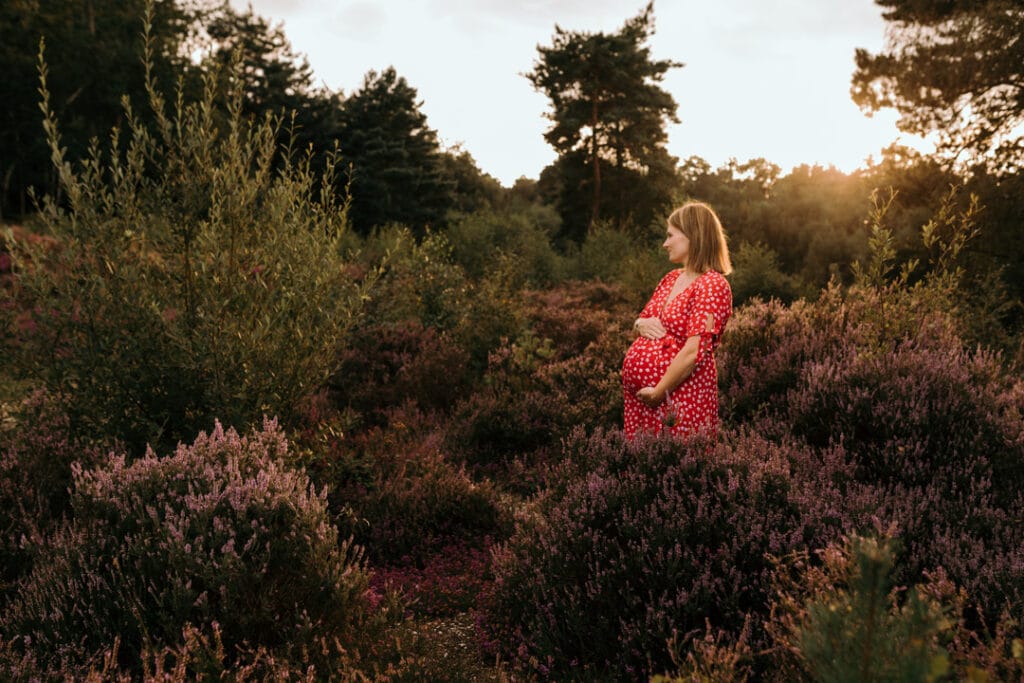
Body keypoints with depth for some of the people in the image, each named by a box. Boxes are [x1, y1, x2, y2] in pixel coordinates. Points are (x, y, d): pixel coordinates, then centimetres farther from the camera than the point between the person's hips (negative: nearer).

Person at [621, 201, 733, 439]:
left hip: (680, 393, -8)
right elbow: (640, 323, 22)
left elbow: (694, 351, -21)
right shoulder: (670, 279, 12)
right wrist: (641, 325, -2)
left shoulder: (712, 285, -13)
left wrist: (658, 392, -18)